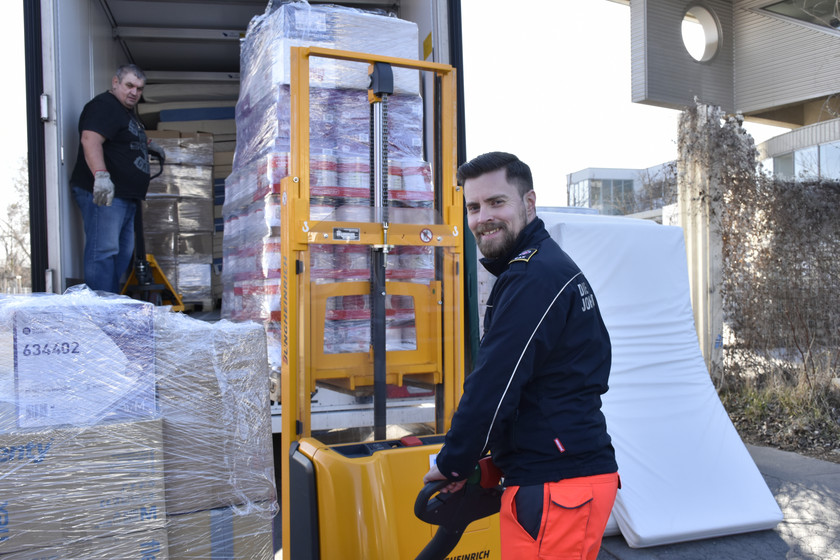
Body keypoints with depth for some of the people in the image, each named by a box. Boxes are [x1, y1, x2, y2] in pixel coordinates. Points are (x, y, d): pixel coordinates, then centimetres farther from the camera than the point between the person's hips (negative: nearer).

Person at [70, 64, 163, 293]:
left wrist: (147, 144, 37)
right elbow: (90, 140, -27)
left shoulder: (127, 111, 23)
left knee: (123, 253, 12)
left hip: (125, 197, 11)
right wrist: (101, 175, -38)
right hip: (103, 195, -11)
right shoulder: (104, 105, -9)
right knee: (103, 251, -15)